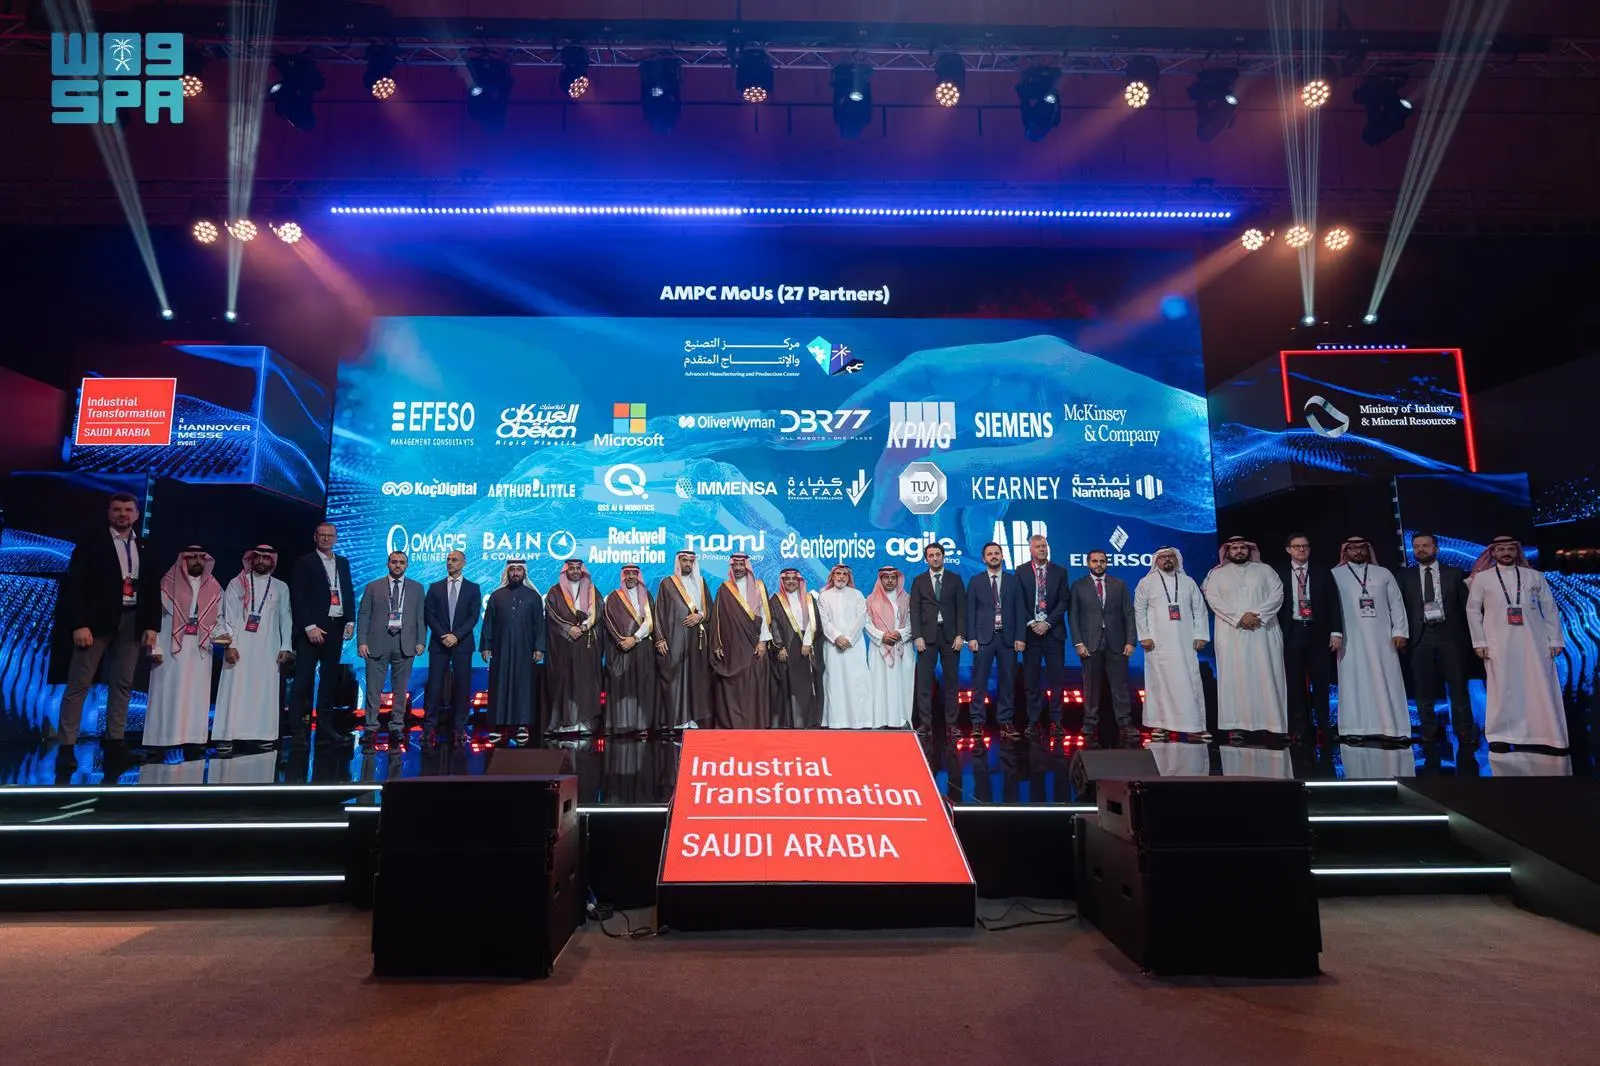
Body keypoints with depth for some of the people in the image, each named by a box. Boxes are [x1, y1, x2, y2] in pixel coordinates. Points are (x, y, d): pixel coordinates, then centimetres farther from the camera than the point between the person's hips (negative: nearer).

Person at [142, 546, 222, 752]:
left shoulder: (214, 588, 11)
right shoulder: (168, 583, 0)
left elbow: (219, 617, 13)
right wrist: (155, 647, -9)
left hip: (199, 649, 3)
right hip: (171, 647, -3)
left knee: (196, 694, 3)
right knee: (168, 693, -2)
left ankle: (193, 738, 5)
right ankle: (162, 739, 2)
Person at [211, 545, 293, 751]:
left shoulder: (281, 587, 11)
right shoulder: (236, 584, 6)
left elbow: (286, 619, 9)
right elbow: (228, 616, 1)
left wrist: (286, 647, 1)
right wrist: (229, 645, -9)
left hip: (268, 647, 2)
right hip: (240, 645, -2)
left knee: (264, 691, 1)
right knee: (235, 689, -4)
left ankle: (260, 734, 5)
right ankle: (228, 736, -2)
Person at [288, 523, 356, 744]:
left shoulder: (343, 562, 15)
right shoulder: (304, 562, -1)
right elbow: (298, 597, -7)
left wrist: (350, 621, 6)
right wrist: (309, 626, -14)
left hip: (336, 626, 5)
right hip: (312, 628, -5)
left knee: (329, 678, 7)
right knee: (304, 678, -5)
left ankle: (325, 726, 12)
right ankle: (296, 727, -1)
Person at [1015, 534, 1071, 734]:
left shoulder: (1059, 571, 7)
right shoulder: (1021, 572, 4)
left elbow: (1063, 601, 1)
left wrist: (1048, 623, -9)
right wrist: (1031, 623, -9)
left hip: (1053, 630, 1)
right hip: (1030, 631, 0)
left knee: (1056, 677, 1)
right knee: (1031, 678, 3)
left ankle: (1055, 720, 9)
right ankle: (1034, 720, 10)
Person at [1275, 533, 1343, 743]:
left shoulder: (1323, 574, 8)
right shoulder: (1279, 574, 6)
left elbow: (1334, 604, 4)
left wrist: (1336, 631, -5)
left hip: (1318, 632, 1)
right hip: (1292, 632, -1)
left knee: (1321, 681, 3)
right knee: (1295, 683, 2)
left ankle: (1323, 727, 11)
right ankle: (1301, 729, 8)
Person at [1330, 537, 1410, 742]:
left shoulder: (1383, 573, 12)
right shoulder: (1335, 575, 5)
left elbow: (1396, 604, 9)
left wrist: (1399, 631, -1)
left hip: (1381, 636, 2)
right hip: (1351, 638, -2)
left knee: (1386, 680, 1)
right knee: (1355, 681, -2)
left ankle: (1391, 728, 4)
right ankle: (1357, 729, -2)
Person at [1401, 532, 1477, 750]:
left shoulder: (1454, 573, 8)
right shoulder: (1406, 577, 8)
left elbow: (1465, 605, 6)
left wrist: (1468, 636, 0)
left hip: (1450, 635, -1)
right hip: (1421, 636, 1)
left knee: (1458, 687, 2)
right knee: (1423, 690, 4)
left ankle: (1466, 736, 10)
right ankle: (1430, 734, 12)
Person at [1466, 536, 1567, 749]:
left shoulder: (1535, 576, 10)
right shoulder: (1482, 578, 6)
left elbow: (1550, 610, 9)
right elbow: (1473, 610, 6)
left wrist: (1555, 640, 2)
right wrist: (1479, 641, -1)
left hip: (1533, 642, 1)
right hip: (1499, 644, -1)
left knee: (1541, 690, 1)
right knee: (1502, 689, 0)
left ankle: (1546, 736, 9)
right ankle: (1501, 736, 5)